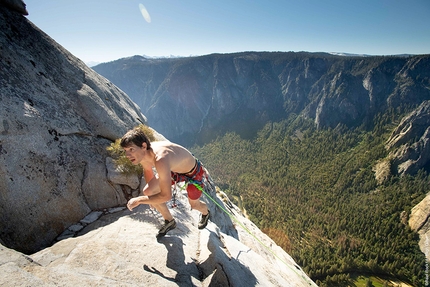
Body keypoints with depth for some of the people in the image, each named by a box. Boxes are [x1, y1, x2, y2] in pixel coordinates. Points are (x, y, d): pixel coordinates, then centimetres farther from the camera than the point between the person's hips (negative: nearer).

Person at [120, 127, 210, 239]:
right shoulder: (142, 153, -21)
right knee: (147, 192, -3)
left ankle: (205, 213, 55)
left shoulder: (160, 160, -47)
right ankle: (169, 221, 21)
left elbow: (166, 196, -39)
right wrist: (150, 188, 12)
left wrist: (139, 200, -28)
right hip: (174, 169, 7)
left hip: (193, 172, -6)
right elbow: (147, 170, 3)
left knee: (194, 205, 14)